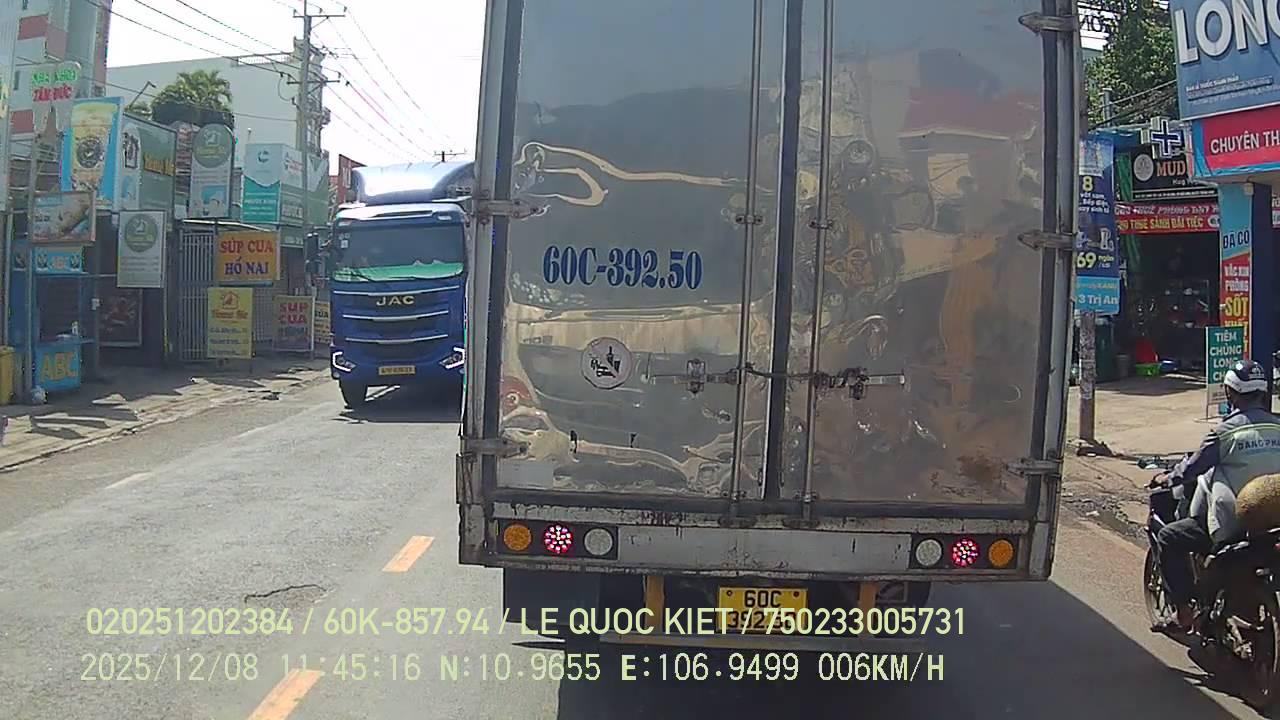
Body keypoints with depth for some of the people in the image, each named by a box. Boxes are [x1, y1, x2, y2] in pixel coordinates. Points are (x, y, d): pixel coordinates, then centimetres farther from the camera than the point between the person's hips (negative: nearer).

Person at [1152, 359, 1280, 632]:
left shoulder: (1226, 431, -14)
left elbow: (1191, 468, -5)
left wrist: (1168, 478, 16)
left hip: (1231, 524, -6)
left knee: (1168, 538, 10)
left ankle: (1184, 613, 6)